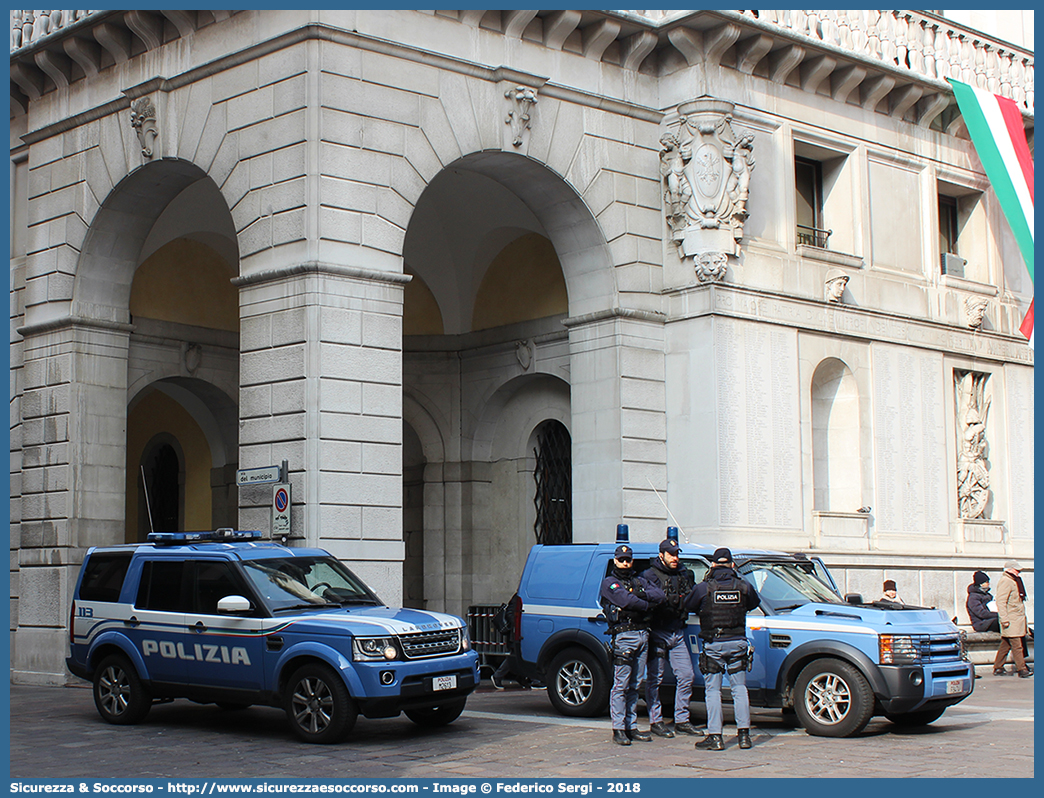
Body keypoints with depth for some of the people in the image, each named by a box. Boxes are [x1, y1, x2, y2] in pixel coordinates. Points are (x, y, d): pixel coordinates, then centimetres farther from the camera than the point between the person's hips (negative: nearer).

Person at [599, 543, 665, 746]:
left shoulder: (640, 580, 20)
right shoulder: (610, 583, 1)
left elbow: (660, 595, 5)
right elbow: (627, 601, -16)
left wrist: (642, 594, -11)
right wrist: (647, 604, -3)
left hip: (642, 635, 6)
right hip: (624, 636, -6)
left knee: (634, 685, 9)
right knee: (621, 684, -7)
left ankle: (631, 726, 13)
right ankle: (618, 729, -4)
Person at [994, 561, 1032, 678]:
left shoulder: (1013, 581, 20)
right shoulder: (1005, 581, -13)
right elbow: (1000, 602, -19)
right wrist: (1004, 619, -24)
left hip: (1018, 618, 10)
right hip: (1011, 621, -10)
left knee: (1006, 644, 11)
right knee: (1017, 645, -10)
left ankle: (998, 668, 15)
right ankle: (1022, 669, -9)